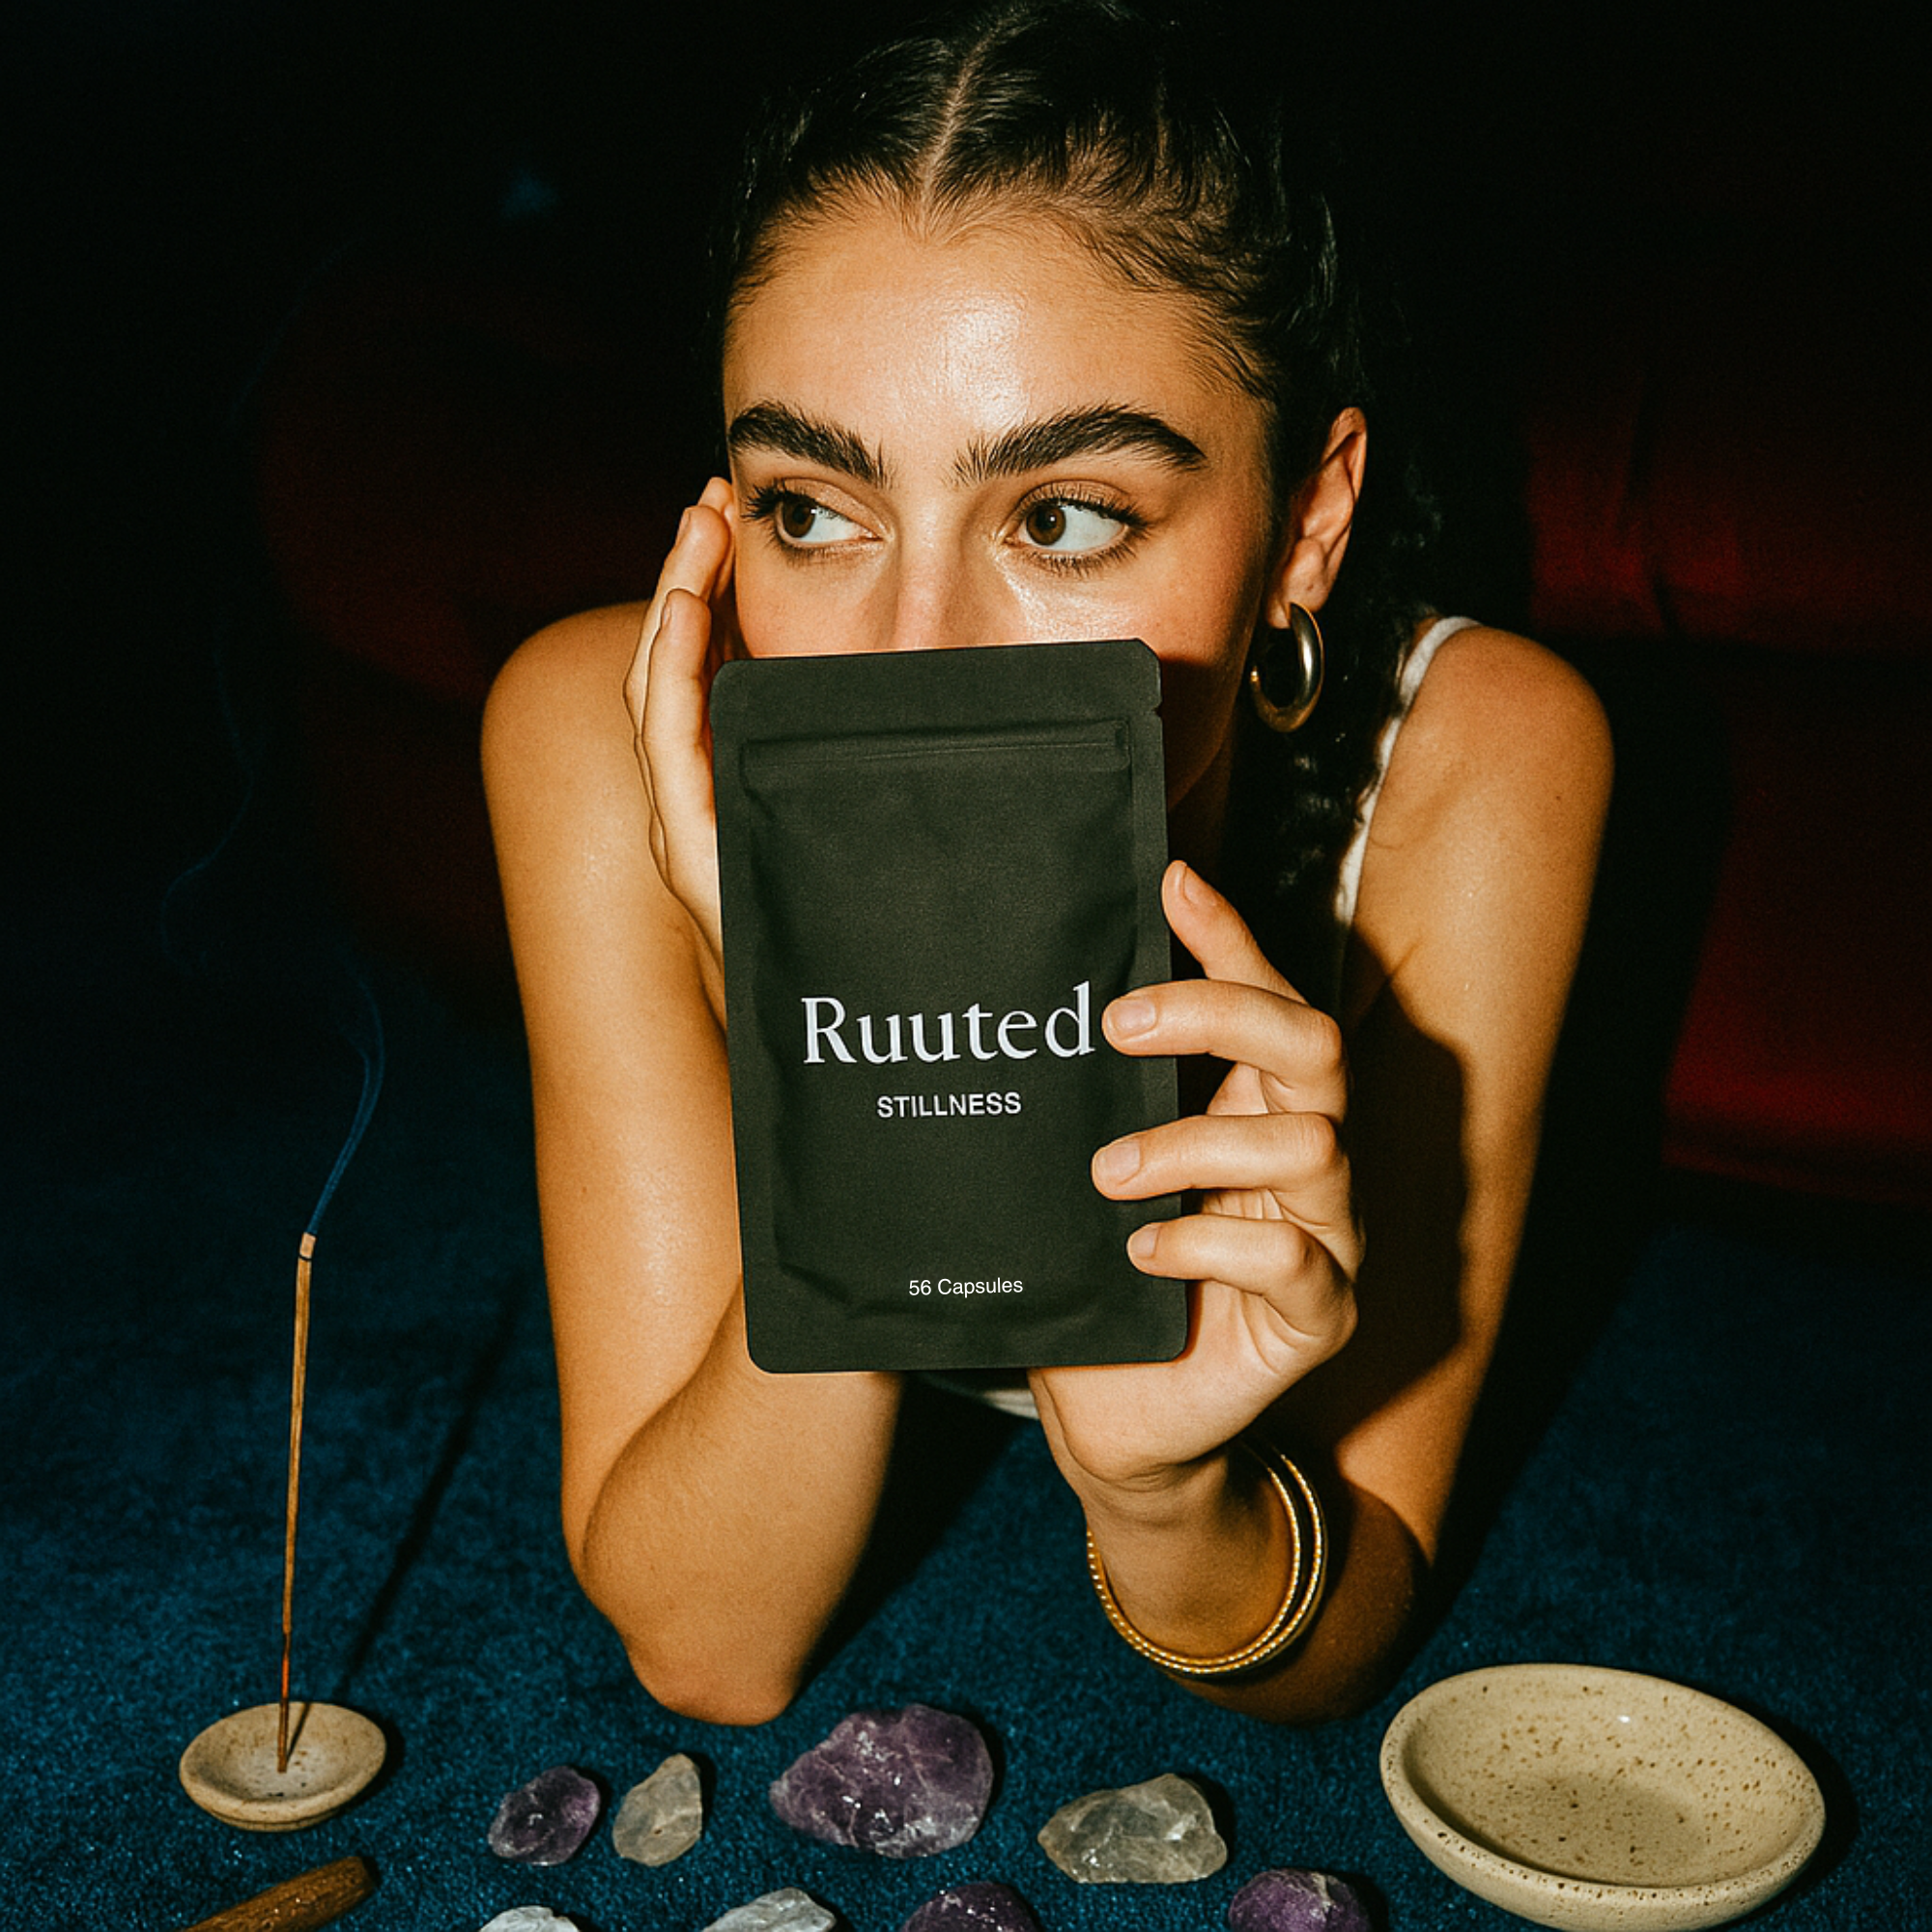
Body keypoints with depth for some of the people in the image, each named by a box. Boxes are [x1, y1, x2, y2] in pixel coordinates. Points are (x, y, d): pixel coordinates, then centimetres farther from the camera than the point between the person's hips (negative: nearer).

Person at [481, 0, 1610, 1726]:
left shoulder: (1471, 769, -32)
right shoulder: (601, 738, -31)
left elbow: (1332, 1656, -24)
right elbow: (703, 1648, -28)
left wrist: (1167, 1491, -46)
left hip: (1220, 1519, 0)